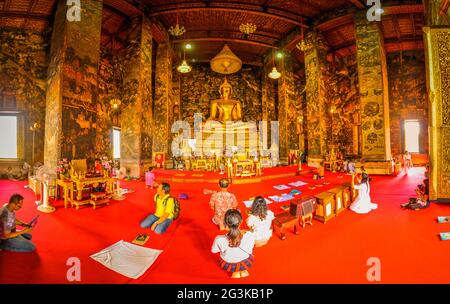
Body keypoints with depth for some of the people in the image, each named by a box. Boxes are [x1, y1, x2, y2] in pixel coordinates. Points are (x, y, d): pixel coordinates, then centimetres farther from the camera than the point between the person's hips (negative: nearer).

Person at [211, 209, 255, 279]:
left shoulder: (219, 240, -35)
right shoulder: (250, 236, -34)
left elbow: (213, 250, -12)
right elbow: (250, 251, -13)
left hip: (228, 266, 0)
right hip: (245, 263, 0)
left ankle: (235, 272, 30)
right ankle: (243, 271, 32)